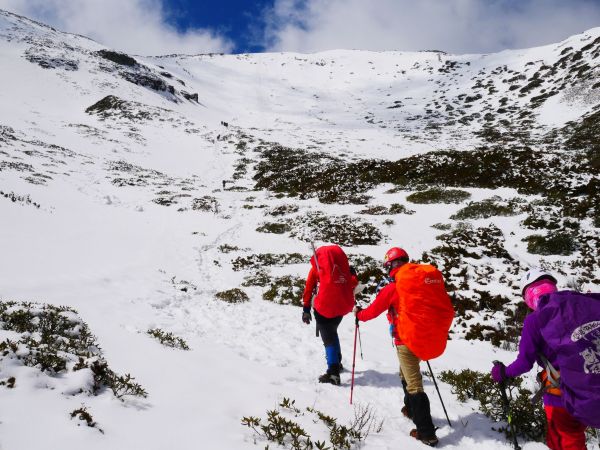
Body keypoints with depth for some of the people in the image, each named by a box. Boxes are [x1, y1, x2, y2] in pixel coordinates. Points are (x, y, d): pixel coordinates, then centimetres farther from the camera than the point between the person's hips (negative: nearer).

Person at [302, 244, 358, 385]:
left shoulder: (318, 265, 7)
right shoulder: (343, 264, 12)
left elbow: (309, 287, 4)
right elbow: (353, 283, 6)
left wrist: (306, 309, 5)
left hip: (325, 306, -4)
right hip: (342, 305, 4)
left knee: (329, 338, 1)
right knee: (332, 332, 26)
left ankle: (333, 372, -11)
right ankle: (337, 363, 35)